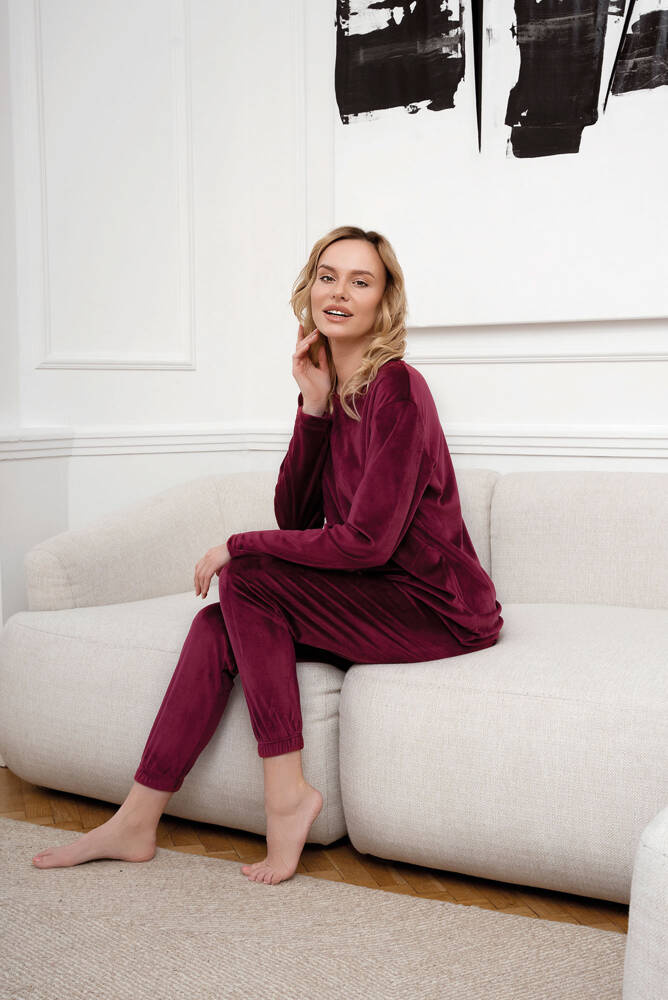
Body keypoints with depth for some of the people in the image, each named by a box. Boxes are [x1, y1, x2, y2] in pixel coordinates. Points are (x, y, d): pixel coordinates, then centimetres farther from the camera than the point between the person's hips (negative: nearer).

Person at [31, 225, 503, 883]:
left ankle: (286, 792, -10)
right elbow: (295, 519, 2)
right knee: (220, 626, -5)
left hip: (438, 609, -8)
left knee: (248, 578, -18)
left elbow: (367, 541, -22)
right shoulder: (327, 389, 8)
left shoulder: (396, 389, -17)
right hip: (376, 598, 8)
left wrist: (238, 548, -13)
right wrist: (313, 408, -9)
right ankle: (137, 821, 0)